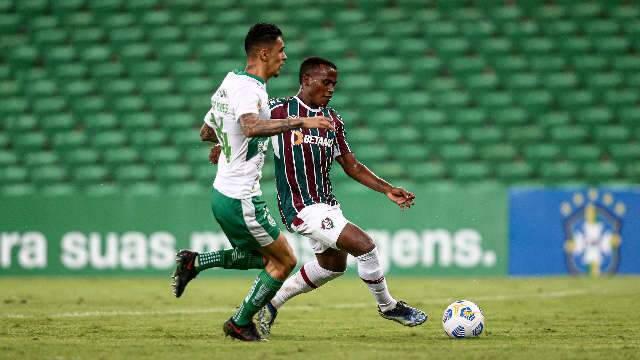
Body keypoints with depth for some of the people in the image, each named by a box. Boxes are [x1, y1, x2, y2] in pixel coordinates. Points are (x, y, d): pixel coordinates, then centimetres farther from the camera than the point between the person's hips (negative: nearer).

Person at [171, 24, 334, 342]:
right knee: (285, 260, 4)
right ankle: (240, 324, 13)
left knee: (262, 257, 24)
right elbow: (252, 126, -41)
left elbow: (206, 132, 22)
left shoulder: (229, 82, 10)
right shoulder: (248, 89, -20)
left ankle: (194, 262, 16)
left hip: (222, 192, 10)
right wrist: (300, 122, -45)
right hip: (241, 199, -10)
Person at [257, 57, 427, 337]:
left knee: (333, 264, 24)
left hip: (326, 204, 9)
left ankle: (272, 303, 36)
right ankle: (388, 306, 5)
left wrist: (388, 190, 6)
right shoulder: (278, 110, -9)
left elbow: (352, 166, 14)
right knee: (364, 245, -16)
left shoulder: (332, 120, 10)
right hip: (301, 207, -9)